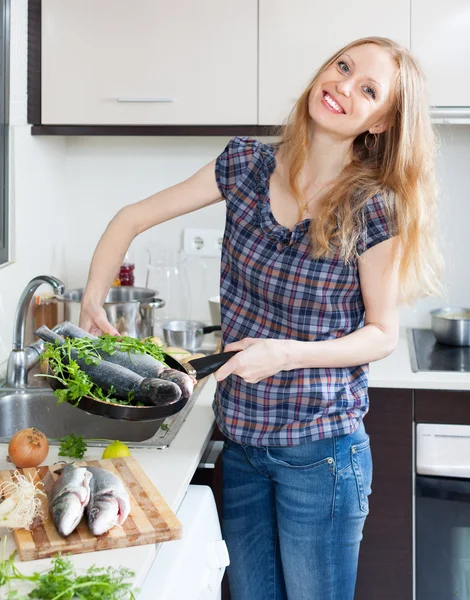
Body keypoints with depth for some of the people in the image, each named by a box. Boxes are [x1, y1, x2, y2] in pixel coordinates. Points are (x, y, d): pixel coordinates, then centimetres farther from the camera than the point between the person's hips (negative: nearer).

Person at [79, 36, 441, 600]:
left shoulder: (374, 209, -13)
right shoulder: (246, 163, -3)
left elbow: (382, 333, -7)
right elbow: (132, 219, 6)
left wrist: (287, 353, -21)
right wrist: (93, 302, -1)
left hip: (319, 451, -4)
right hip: (241, 443, 4)